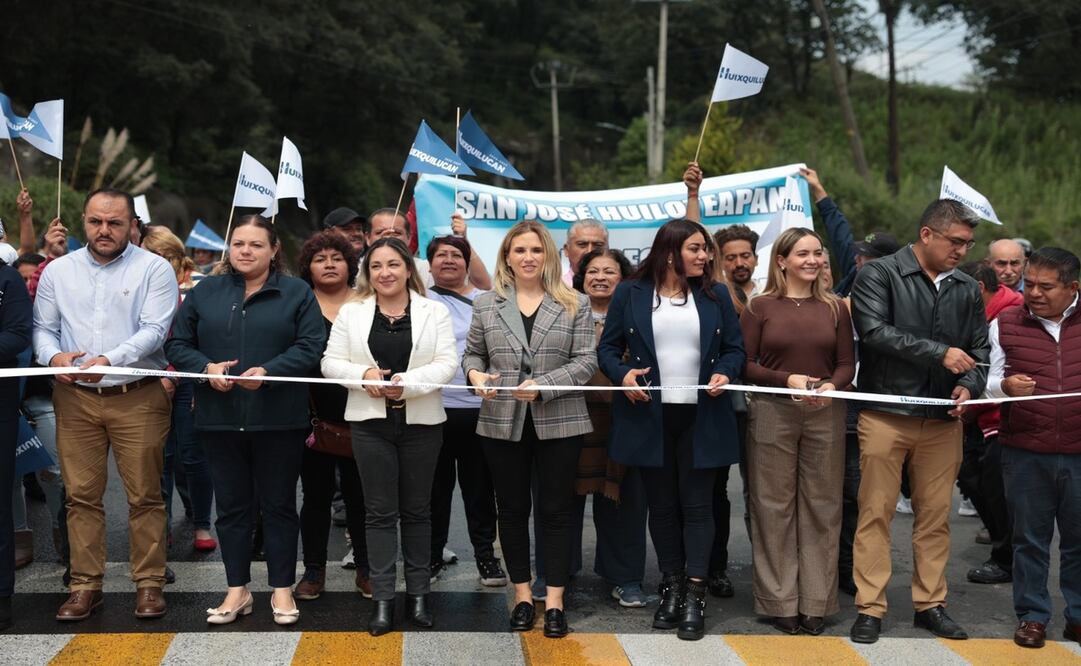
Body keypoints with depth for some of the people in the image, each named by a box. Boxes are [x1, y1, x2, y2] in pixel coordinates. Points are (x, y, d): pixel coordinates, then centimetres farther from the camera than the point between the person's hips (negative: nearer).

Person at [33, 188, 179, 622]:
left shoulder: (154, 269, -2)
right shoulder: (58, 271, 10)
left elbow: (153, 330, -11)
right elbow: (42, 328, 11)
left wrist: (108, 360, -25)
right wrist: (53, 356, -12)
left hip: (138, 399, -3)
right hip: (75, 398, 3)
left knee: (144, 496, 1)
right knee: (81, 495, 5)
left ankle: (149, 584, 10)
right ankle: (86, 586, 13)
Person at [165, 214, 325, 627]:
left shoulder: (296, 293, 2)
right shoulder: (205, 292, 9)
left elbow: (311, 346, -7)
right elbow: (177, 345, 7)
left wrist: (269, 371, -20)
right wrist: (207, 368, -13)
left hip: (279, 419, -2)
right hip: (220, 418, 2)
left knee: (278, 504, 6)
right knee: (231, 505, 9)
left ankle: (282, 590, 17)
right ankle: (238, 590, 19)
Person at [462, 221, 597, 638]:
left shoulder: (574, 305, 1)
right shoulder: (486, 304, 6)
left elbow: (586, 361, -4)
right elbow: (472, 353, 12)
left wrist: (543, 386, -17)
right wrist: (474, 373, -11)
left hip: (558, 423, -2)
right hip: (502, 423, 2)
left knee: (556, 510, 3)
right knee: (512, 510, 9)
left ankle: (554, 601, 11)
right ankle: (522, 595, 21)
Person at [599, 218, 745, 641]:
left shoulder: (716, 295, 6)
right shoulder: (630, 295, 1)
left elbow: (735, 348, 8)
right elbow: (607, 347, 3)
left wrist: (725, 373, -12)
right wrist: (623, 374, -16)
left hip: (701, 417, 0)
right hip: (649, 416, 0)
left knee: (696, 505, 0)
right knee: (662, 505, 9)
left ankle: (695, 596, 3)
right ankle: (671, 587, 21)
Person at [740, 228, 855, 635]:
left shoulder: (835, 308, 8)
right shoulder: (760, 307, 1)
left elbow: (847, 363, 8)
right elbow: (744, 364, -2)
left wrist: (832, 385, -13)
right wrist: (786, 380, -16)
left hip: (825, 415, 2)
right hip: (772, 414, -2)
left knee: (821, 508, 5)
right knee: (775, 508, 2)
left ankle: (816, 602, 13)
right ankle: (780, 601, 11)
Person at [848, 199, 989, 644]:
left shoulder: (967, 289, 12)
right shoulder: (879, 275, -4)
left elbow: (979, 348, 15)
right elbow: (875, 331, -17)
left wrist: (969, 385, -6)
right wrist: (939, 353, -18)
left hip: (943, 420, 5)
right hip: (886, 415, -4)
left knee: (935, 516, 9)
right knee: (876, 513, 0)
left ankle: (930, 604, 20)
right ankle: (870, 608, 7)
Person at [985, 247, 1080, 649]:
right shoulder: (1005, 324, 3)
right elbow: (988, 381, 4)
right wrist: (1005, 385, -17)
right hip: (1025, 453, 0)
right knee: (1030, 537, 8)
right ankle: (1032, 615, 20)